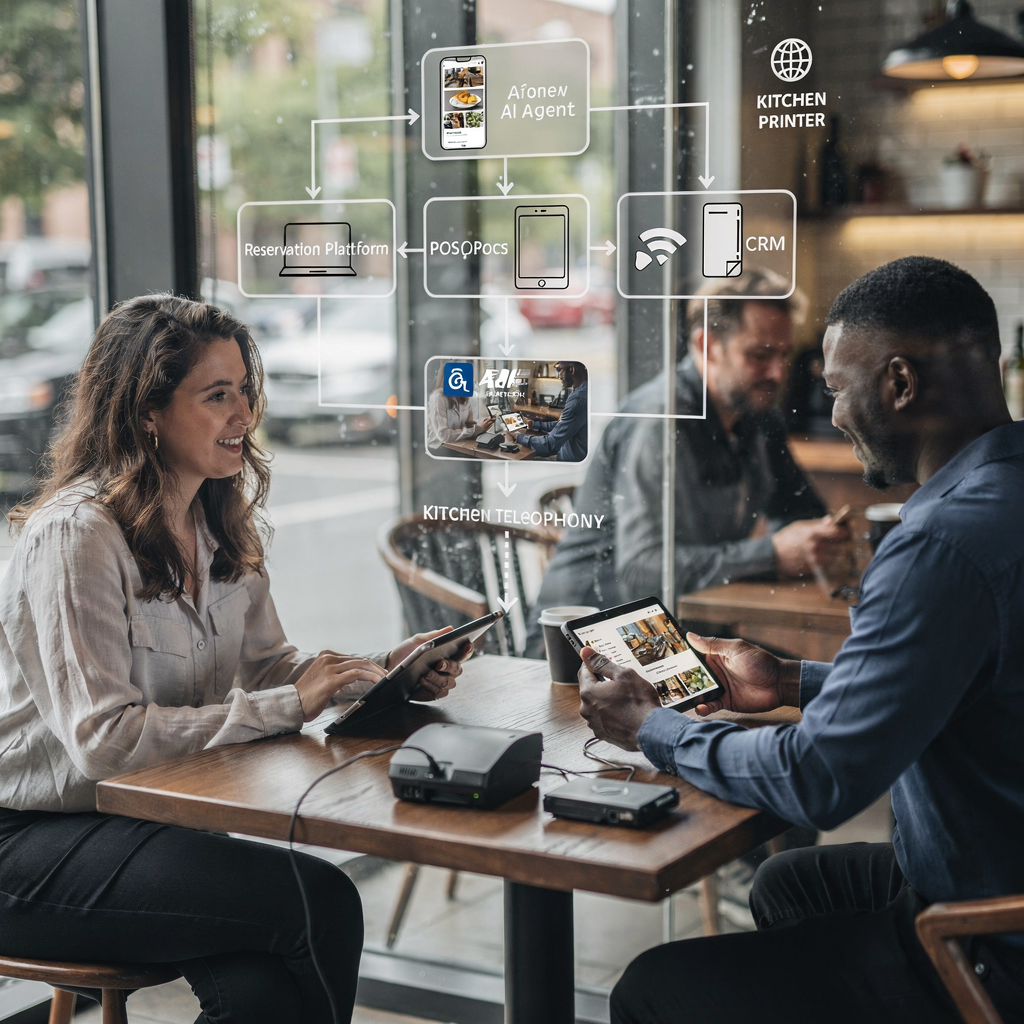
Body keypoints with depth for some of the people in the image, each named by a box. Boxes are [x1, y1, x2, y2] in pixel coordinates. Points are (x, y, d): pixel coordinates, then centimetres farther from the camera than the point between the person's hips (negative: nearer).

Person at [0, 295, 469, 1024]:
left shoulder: (221, 525, 8)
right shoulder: (74, 536, -19)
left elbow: (267, 665, 13)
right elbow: (103, 740, -25)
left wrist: (387, 670, -5)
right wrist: (287, 706, -25)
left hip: (154, 819, 7)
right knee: (321, 901, -25)